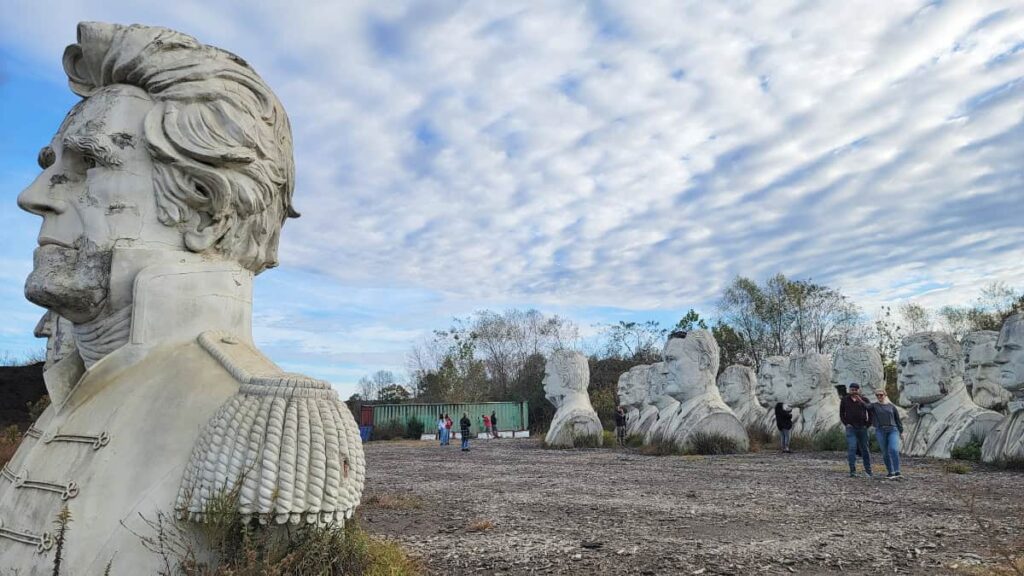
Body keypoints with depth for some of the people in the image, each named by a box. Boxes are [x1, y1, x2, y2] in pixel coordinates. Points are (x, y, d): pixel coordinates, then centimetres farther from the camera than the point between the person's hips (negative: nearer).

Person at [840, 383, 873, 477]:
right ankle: (853, 471, -8)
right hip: (850, 428, -1)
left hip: (862, 428, 1)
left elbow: (870, 412, 7)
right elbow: (841, 414, 9)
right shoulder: (845, 400, 4)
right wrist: (846, 423, -1)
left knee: (865, 449, 5)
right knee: (851, 449, -10)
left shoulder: (864, 400, 3)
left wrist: (868, 424, 0)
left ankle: (868, 470, 17)